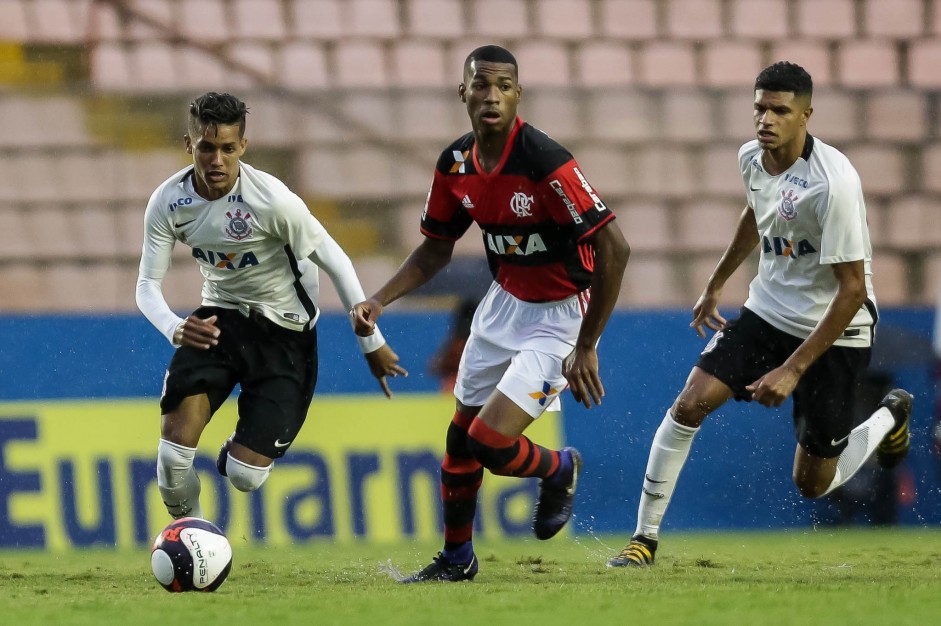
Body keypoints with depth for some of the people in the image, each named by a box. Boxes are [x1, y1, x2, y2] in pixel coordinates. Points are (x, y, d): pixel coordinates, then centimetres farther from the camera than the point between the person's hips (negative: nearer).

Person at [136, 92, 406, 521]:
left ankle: (242, 449, 30)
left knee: (245, 476, -10)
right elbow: (148, 284, -7)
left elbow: (335, 263, -15)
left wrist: (371, 343, -8)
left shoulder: (272, 200, -25)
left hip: (285, 330, -3)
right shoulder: (167, 203, -13)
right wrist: (174, 328, -31)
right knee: (175, 441, -18)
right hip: (219, 318, 3)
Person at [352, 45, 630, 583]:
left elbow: (614, 249, -27)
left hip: (559, 316, -7)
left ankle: (561, 470, 18)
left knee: (489, 442, -16)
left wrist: (585, 349, -23)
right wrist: (379, 301, -3)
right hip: (504, 305, 7)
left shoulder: (545, 163, -27)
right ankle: (457, 559, 33)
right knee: (460, 438, 12)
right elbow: (436, 249, 12)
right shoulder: (456, 164, -4)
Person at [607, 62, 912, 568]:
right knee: (690, 404, -15)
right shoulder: (751, 158, -5)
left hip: (834, 333, -6)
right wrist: (715, 285, 27)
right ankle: (645, 537, -3)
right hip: (767, 312, 6)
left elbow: (853, 289, -24)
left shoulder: (833, 181, -27)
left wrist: (793, 369, -26)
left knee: (812, 485, 4)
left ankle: (890, 416, 35)